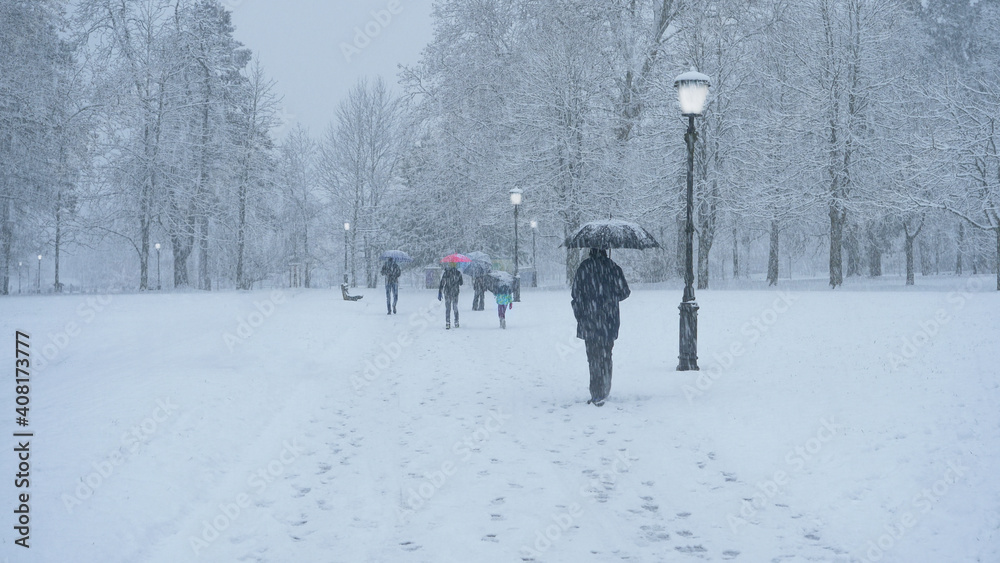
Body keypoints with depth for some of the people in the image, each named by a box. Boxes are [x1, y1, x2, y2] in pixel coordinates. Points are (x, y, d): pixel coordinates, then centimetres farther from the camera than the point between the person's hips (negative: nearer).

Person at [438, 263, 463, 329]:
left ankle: (447, 323, -5)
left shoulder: (445, 273, -4)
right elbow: (461, 284, 6)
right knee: (455, 308, 13)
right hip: (455, 293, 0)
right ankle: (456, 323, 14)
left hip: (447, 293, 0)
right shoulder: (458, 273, -3)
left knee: (447, 309, 5)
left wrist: (440, 293, -3)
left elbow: (441, 283, -6)